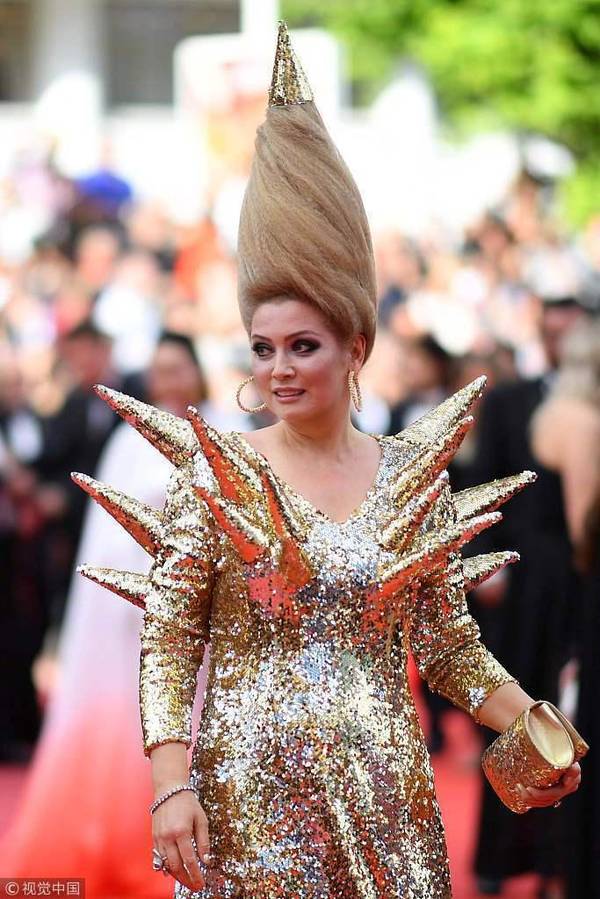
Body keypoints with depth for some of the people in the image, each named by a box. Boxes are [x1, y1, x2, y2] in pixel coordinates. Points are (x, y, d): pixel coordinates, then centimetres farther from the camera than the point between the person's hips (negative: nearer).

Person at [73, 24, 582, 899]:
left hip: (384, 793, 3)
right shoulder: (217, 474, -3)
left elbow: (447, 641, 13)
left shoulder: (415, 475, 5)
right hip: (253, 793, -2)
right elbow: (166, 641, -5)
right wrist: (172, 787, -14)